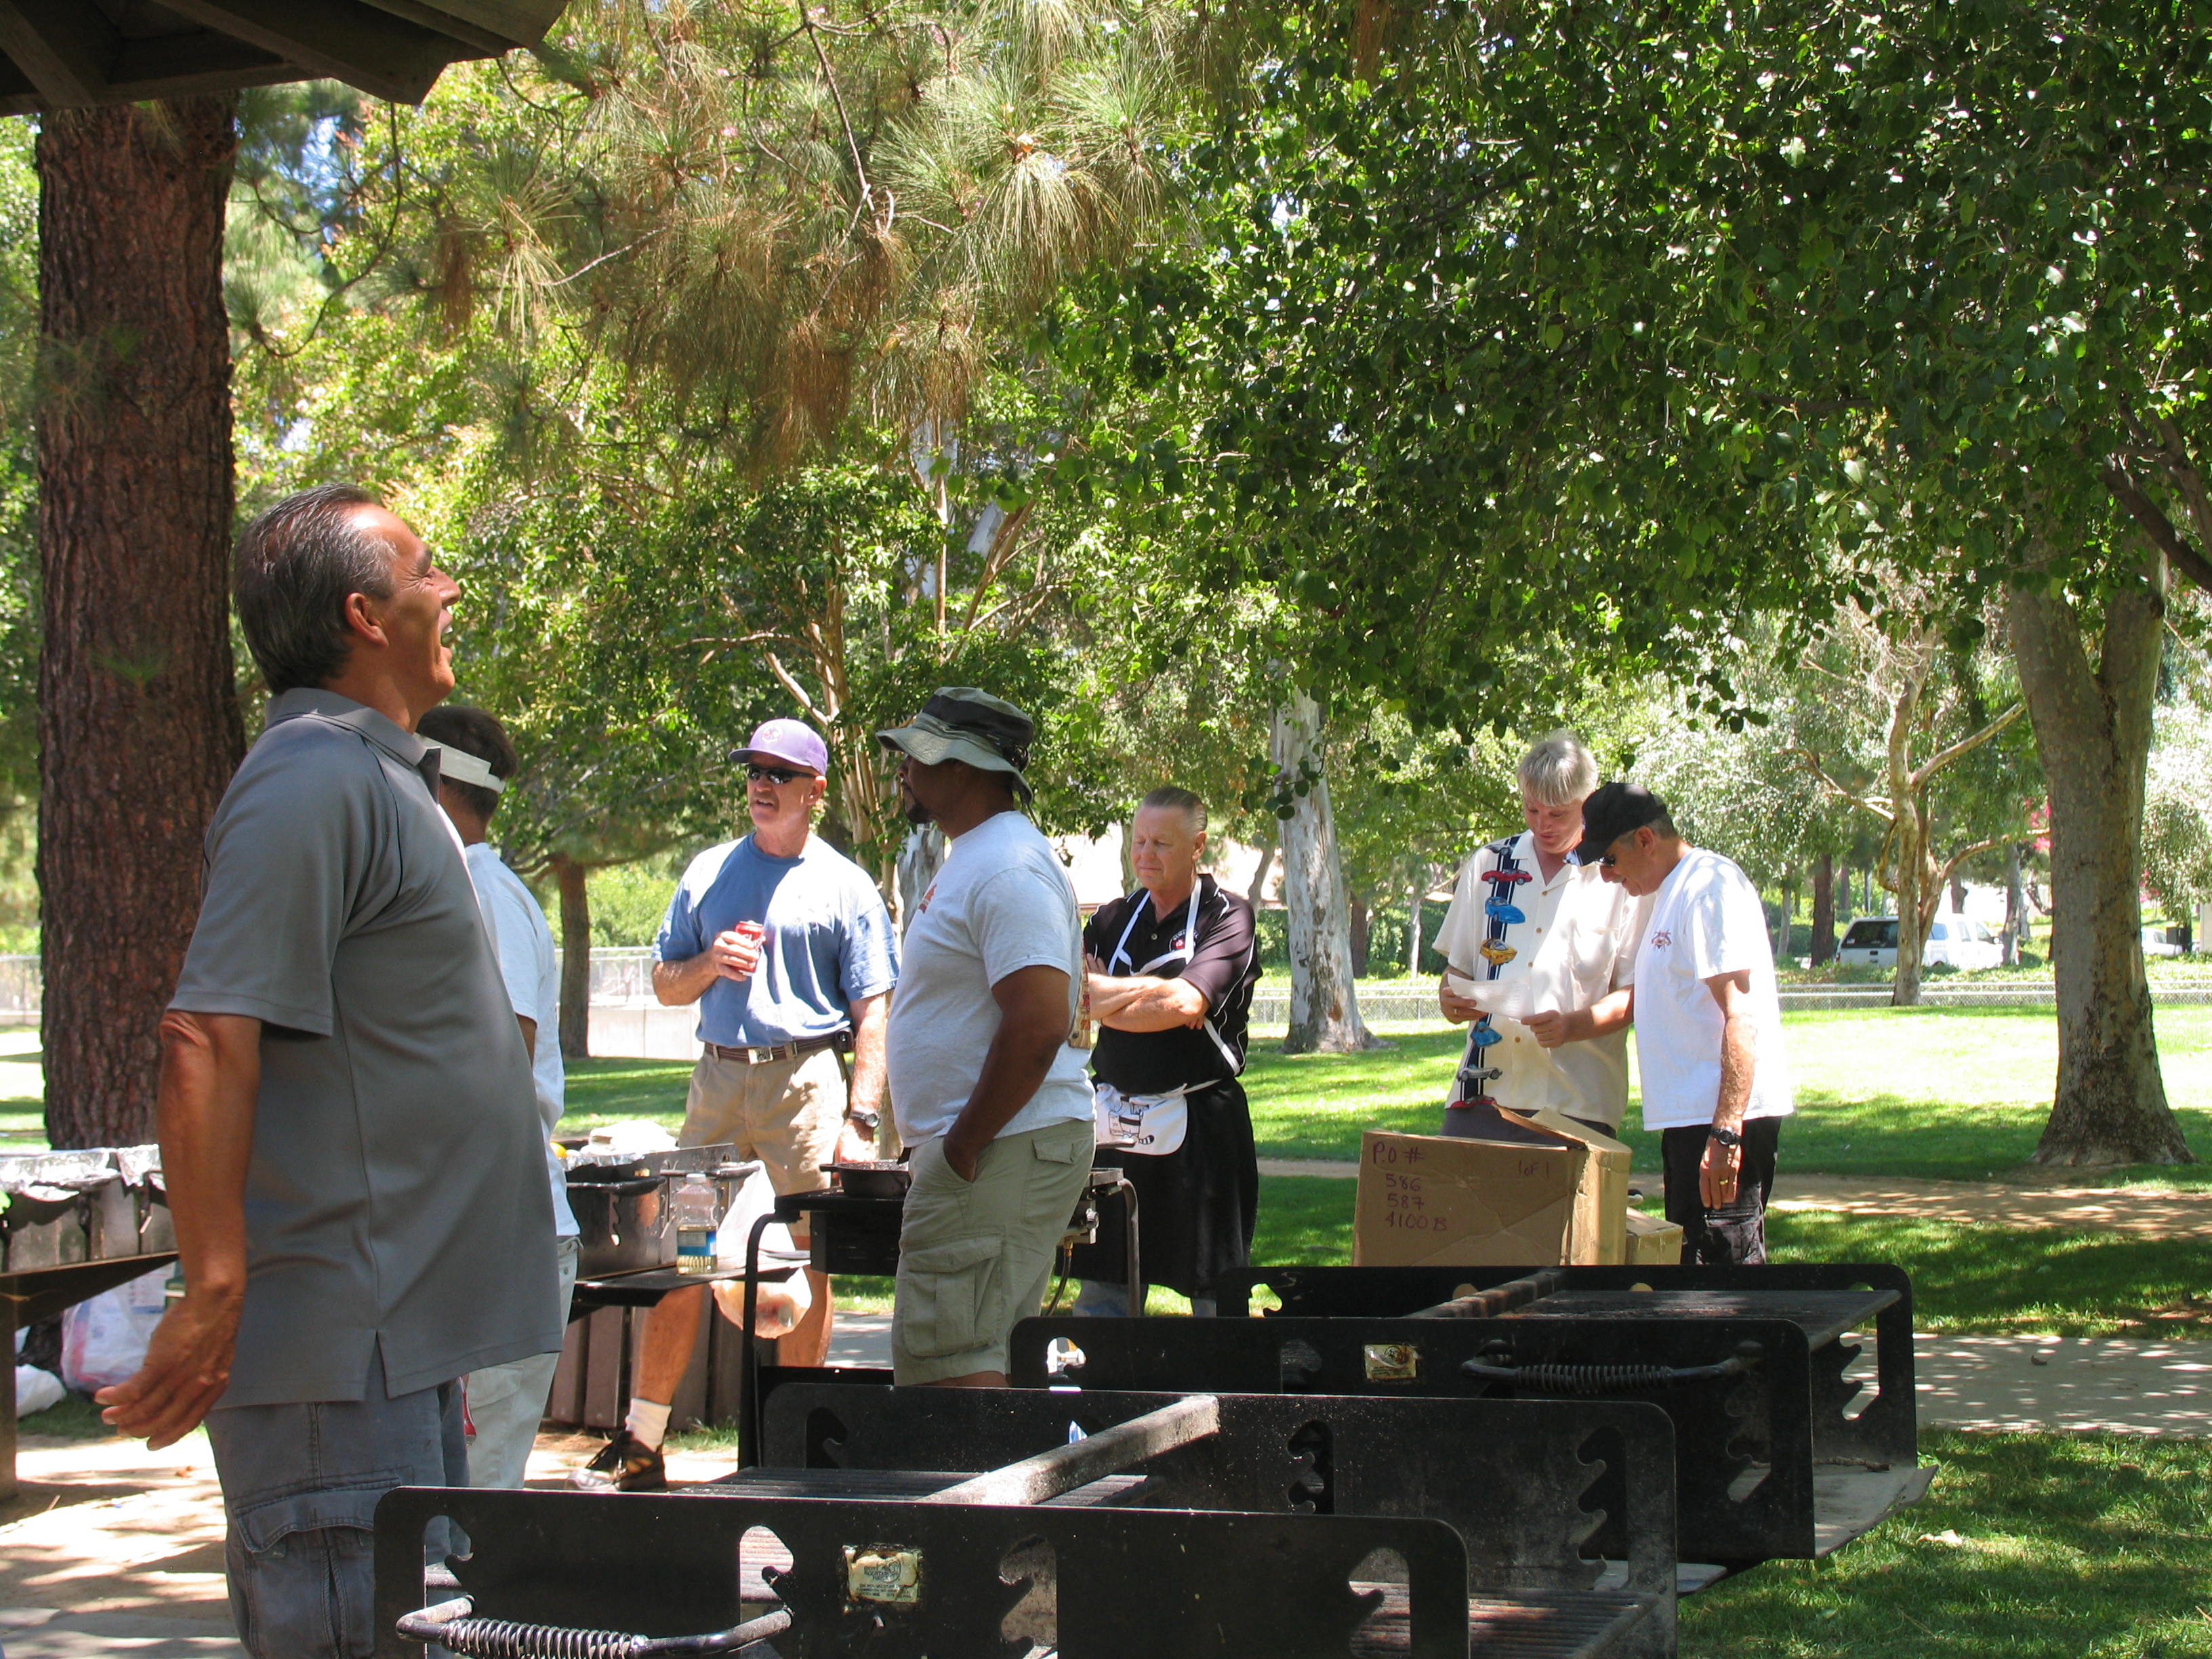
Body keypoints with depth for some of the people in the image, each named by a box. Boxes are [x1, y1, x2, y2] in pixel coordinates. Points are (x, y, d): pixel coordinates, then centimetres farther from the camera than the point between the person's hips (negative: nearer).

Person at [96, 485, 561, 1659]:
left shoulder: (380, 779, 18)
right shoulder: (314, 783, -15)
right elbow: (206, 1043, -24)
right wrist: (215, 1290, -26)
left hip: (402, 1343, 10)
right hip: (337, 1352, -10)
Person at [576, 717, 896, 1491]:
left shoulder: (845, 888, 3)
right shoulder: (709, 873, 14)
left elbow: (872, 1013, -2)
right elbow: (665, 983, 18)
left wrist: (860, 1119, -12)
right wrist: (710, 962, -5)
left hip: (805, 1079, -3)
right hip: (716, 1078, 3)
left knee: (808, 1260, -1)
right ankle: (640, 1444, 9)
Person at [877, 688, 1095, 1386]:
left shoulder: (1007, 870, -17)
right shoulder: (973, 857, 18)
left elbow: (1039, 1024, -27)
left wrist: (963, 1147, -21)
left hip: (1003, 1152, -11)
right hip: (992, 1148, 11)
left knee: (944, 1364, -11)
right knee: (974, 1353, 14)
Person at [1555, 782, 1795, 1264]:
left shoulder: (1711, 885, -13)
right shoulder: (1665, 895, 19)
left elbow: (1740, 1017, -21)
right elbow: (1636, 998, 28)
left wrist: (1726, 1132, -26)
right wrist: (1566, 1028, 12)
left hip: (1725, 1115, -11)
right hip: (1689, 1114, 11)